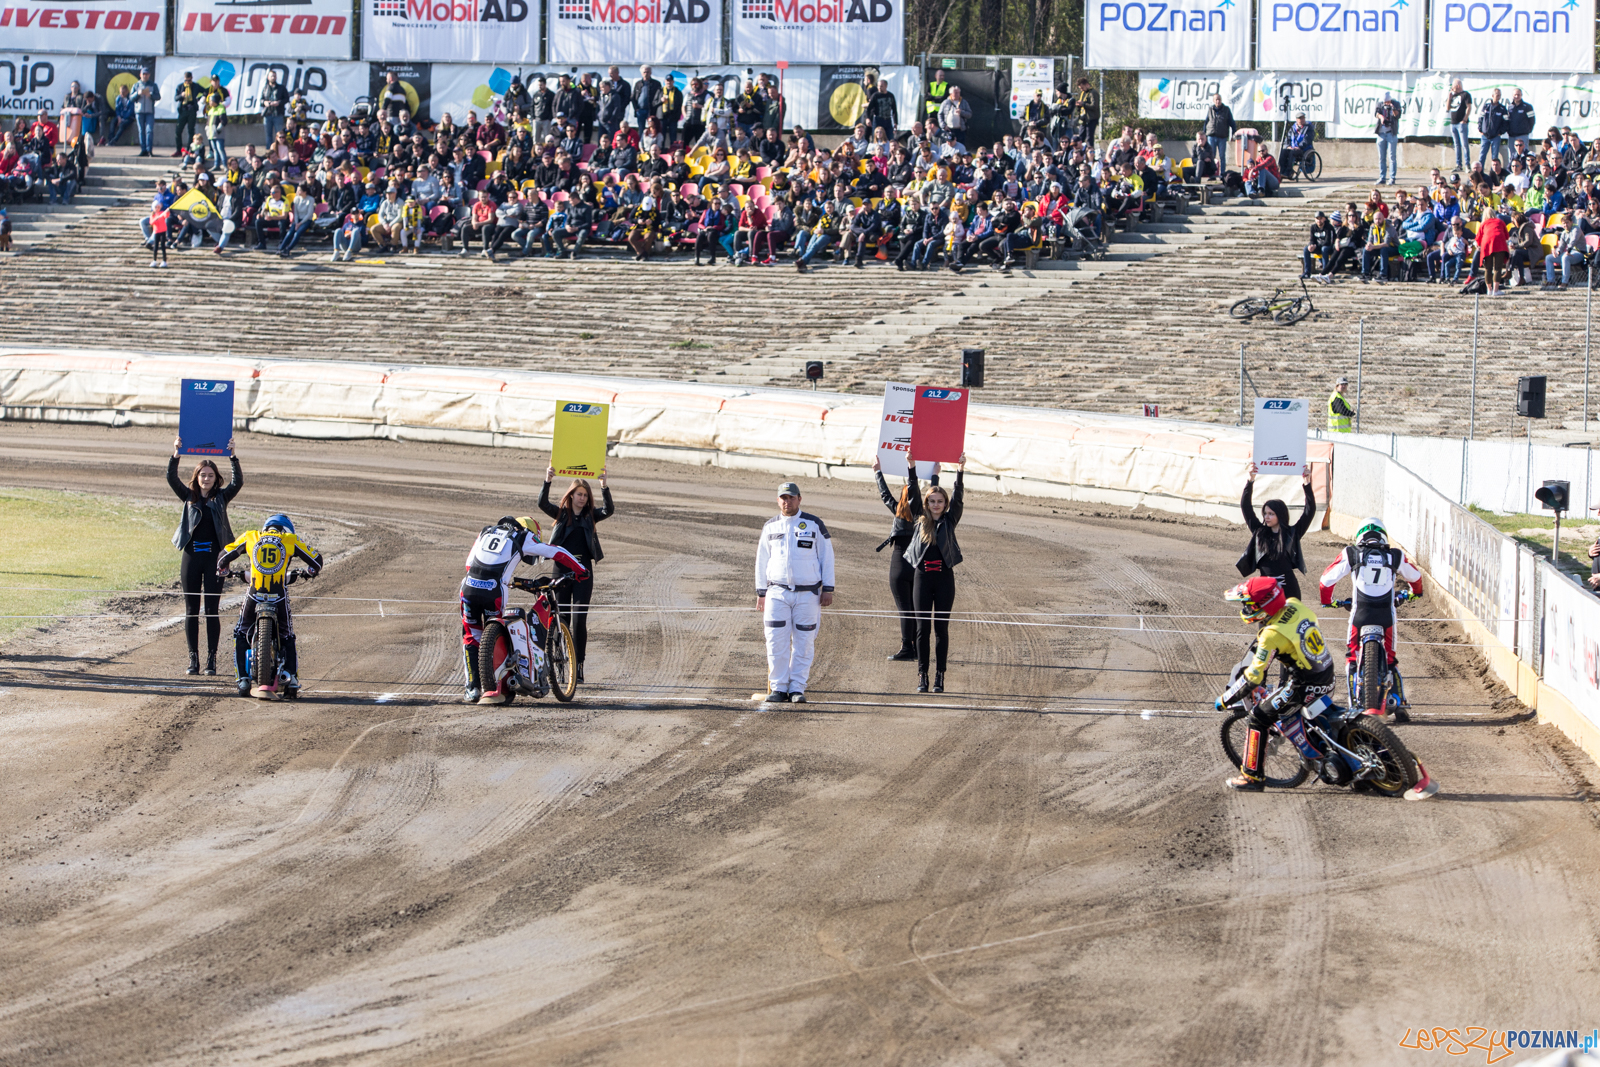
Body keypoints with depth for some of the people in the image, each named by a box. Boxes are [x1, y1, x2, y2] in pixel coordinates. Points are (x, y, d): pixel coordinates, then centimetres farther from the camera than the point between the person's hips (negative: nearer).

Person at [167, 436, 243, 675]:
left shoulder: (221, 497, 7)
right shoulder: (189, 496, 9)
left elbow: (238, 482, -8)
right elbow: (171, 479, -4)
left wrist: (233, 457, -19)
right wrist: (176, 455, -17)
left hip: (214, 557, -1)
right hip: (191, 556, 1)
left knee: (211, 610, -1)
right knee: (191, 610, 3)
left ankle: (211, 659, 3)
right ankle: (193, 658, 7)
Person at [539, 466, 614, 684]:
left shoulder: (590, 516, 8)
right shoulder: (561, 513, 6)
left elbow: (609, 510, -9)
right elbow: (543, 504, -10)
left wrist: (604, 486, -22)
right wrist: (547, 481, -25)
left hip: (583, 572, 0)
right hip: (561, 569, 0)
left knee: (580, 619, -5)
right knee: (561, 619, 1)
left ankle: (578, 666, -2)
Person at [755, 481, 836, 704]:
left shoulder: (814, 525, 4)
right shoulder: (770, 527, 11)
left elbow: (827, 557, 5)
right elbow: (762, 560, 16)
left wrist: (828, 589, -1)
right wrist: (761, 592, 11)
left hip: (807, 594, -2)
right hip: (777, 592, 2)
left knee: (803, 643, -2)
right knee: (776, 642, -6)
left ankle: (797, 688, 3)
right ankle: (778, 688, -1)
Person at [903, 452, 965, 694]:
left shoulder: (949, 521, 6)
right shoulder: (920, 520, 8)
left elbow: (957, 498, -4)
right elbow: (913, 494, 1)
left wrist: (960, 471, -15)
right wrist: (911, 468, -8)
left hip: (944, 577, -1)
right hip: (922, 576, 1)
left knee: (942, 629, 1)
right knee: (923, 629, 0)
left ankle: (940, 677, 3)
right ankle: (922, 676, 1)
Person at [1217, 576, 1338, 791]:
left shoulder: (1272, 635, -22)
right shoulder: (1294, 604, -1)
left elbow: (1253, 678, -21)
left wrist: (1225, 700, -9)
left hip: (1305, 688, -8)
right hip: (1328, 676, 8)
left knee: (1259, 717, 2)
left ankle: (1252, 776, 8)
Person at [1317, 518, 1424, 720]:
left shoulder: (1351, 555, 4)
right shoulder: (1394, 556, 8)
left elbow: (1327, 579, 7)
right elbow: (1414, 575, 26)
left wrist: (1326, 601, 27)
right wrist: (1416, 592, 49)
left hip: (1360, 613, -2)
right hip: (1386, 615, 2)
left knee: (1352, 658, 12)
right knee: (1390, 660, 15)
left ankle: (1355, 704, -1)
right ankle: (1399, 705, 3)